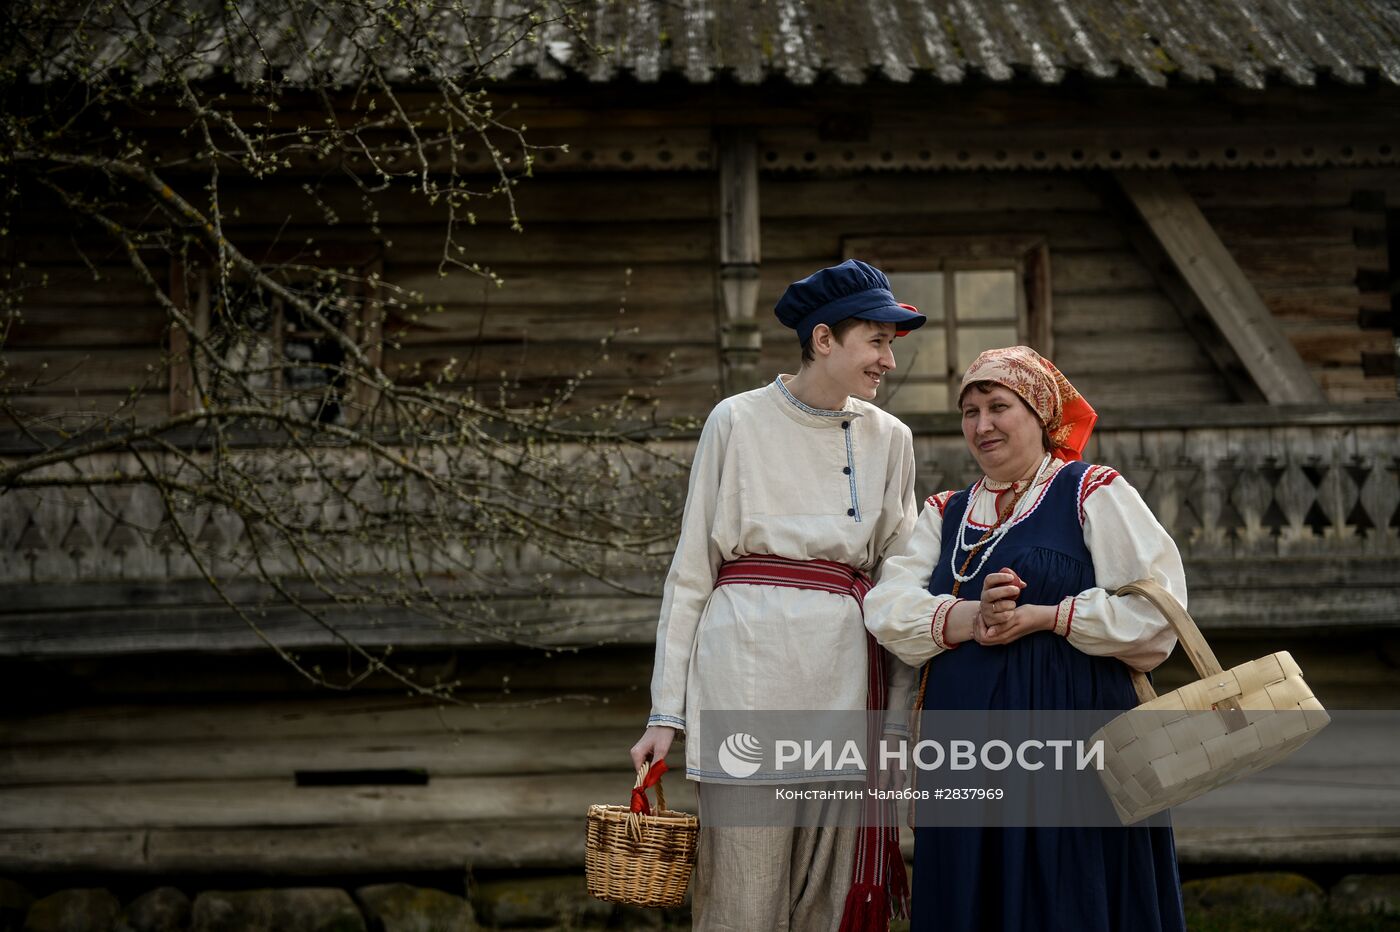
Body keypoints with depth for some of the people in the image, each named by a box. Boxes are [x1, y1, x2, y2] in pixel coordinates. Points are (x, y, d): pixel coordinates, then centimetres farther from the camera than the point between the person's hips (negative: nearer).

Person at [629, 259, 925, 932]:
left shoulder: (889, 439, 12)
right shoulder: (738, 421, 2)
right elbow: (690, 573, 3)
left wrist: (908, 707, 6)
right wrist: (666, 712, -2)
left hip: (846, 673, 4)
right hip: (748, 663, -4)